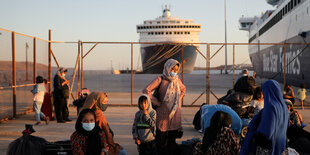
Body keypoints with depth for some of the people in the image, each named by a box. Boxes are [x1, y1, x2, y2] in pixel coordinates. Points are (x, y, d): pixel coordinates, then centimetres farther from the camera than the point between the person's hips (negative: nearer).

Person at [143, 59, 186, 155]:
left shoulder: (177, 79, 8)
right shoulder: (160, 79, -7)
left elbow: (183, 89, 29)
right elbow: (146, 91, -13)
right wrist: (156, 102, -9)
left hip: (175, 113, 4)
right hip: (163, 113, -4)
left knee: (172, 139, 8)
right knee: (161, 139, 2)